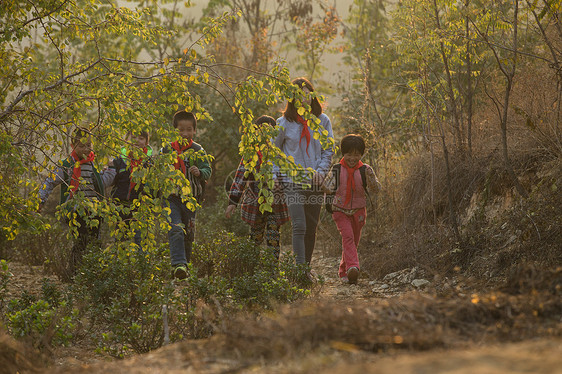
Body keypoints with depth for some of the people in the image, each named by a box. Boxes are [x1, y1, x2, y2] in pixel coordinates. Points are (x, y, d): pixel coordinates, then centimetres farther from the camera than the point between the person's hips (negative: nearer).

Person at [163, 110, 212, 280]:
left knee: (188, 234, 10)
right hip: (171, 197, -2)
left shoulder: (198, 150, 3)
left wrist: (199, 172, -23)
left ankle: (184, 264, 25)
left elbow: (208, 170, -2)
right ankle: (178, 264, -25)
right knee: (175, 230, -19)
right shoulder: (168, 149, 4)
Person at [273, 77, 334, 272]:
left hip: (315, 182, 3)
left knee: (311, 228, 8)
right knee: (299, 226, -15)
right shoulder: (284, 123, 0)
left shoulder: (322, 121, 7)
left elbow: (329, 150, 10)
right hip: (292, 181, -3)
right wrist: (274, 176, -1)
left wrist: (321, 171, -6)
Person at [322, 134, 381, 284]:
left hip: (358, 211, 2)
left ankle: (343, 272, 27)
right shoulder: (337, 169, -4)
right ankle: (352, 267, -36)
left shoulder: (365, 170, -4)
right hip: (340, 210, -2)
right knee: (347, 236, -22)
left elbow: (375, 190, -9)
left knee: (353, 242, 11)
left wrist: (371, 178, -27)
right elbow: (328, 188, -6)